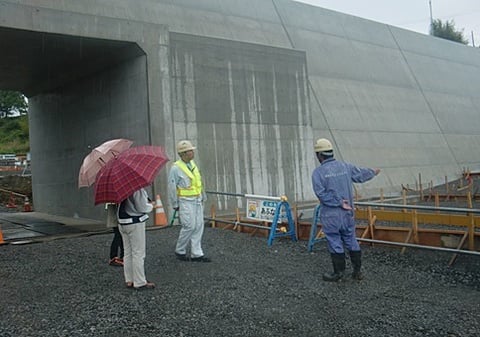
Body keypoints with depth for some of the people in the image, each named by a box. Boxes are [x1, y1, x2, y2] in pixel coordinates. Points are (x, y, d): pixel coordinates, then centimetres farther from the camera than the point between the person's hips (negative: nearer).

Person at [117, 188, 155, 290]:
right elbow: (142, 207, -20)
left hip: (122, 223, 8)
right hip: (135, 223, -8)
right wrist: (151, 206, 1)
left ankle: (129, 280, 24)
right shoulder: (137, 189, -21)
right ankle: (140, 283, 6)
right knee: (138, 253, 0)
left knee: (128, 252, 15)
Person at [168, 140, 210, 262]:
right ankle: (180, 251, 12)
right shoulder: (176, 168, -12)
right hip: (185, 201, -7)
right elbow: (172, 188, -10)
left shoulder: (193, 164, 11)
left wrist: (203, 197, 17)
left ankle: (196, 254, 12)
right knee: (189, 226, -8)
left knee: (198, 227, 5)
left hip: (197, 200, 7)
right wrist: (175, 205, -9)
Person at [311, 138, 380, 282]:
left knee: (335, 243, 6)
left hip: (330, 214, -5)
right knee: (351, 241, 15)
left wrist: (339, 203, -10)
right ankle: (357, 271, 22)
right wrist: (373, 172, 37)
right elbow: (361, 174, 17)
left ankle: (339, 272, 15)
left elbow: (321, 194, -18)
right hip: (347, 212, 5)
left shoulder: (318, 172, -12)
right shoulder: (345, 167, 2)